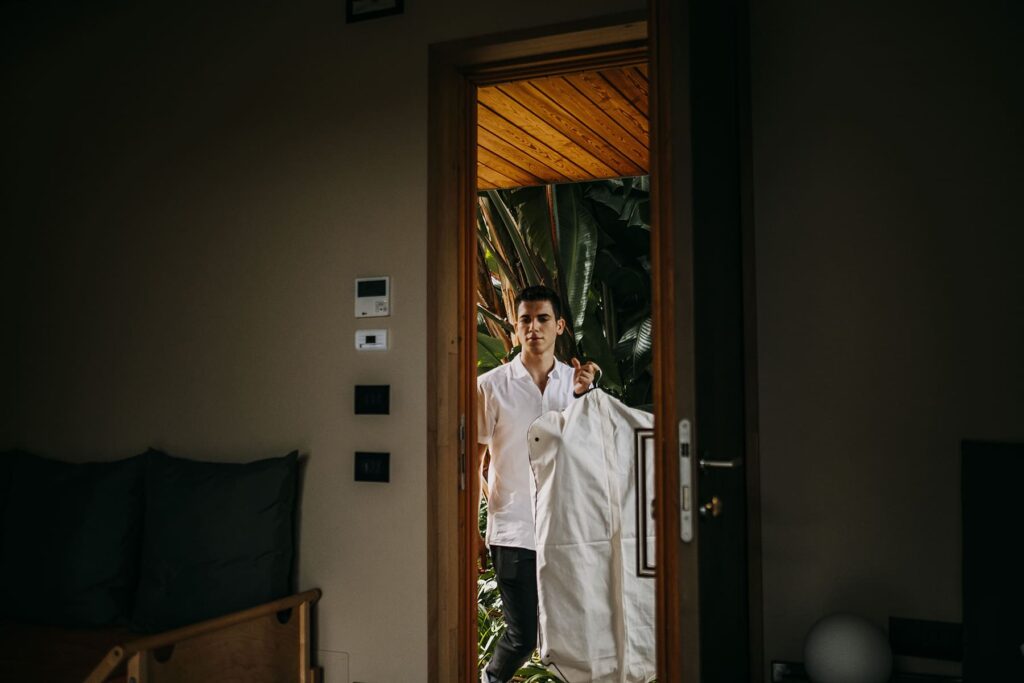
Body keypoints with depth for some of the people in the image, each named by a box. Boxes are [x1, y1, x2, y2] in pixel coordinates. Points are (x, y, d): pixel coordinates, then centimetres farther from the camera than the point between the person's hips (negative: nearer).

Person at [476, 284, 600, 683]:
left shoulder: (578, 381, 6)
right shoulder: (491, 386, -2)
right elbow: (472, 463, 2)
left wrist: (583, 396, -17)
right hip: (513, 533, -2)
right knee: (523, 637, 2)